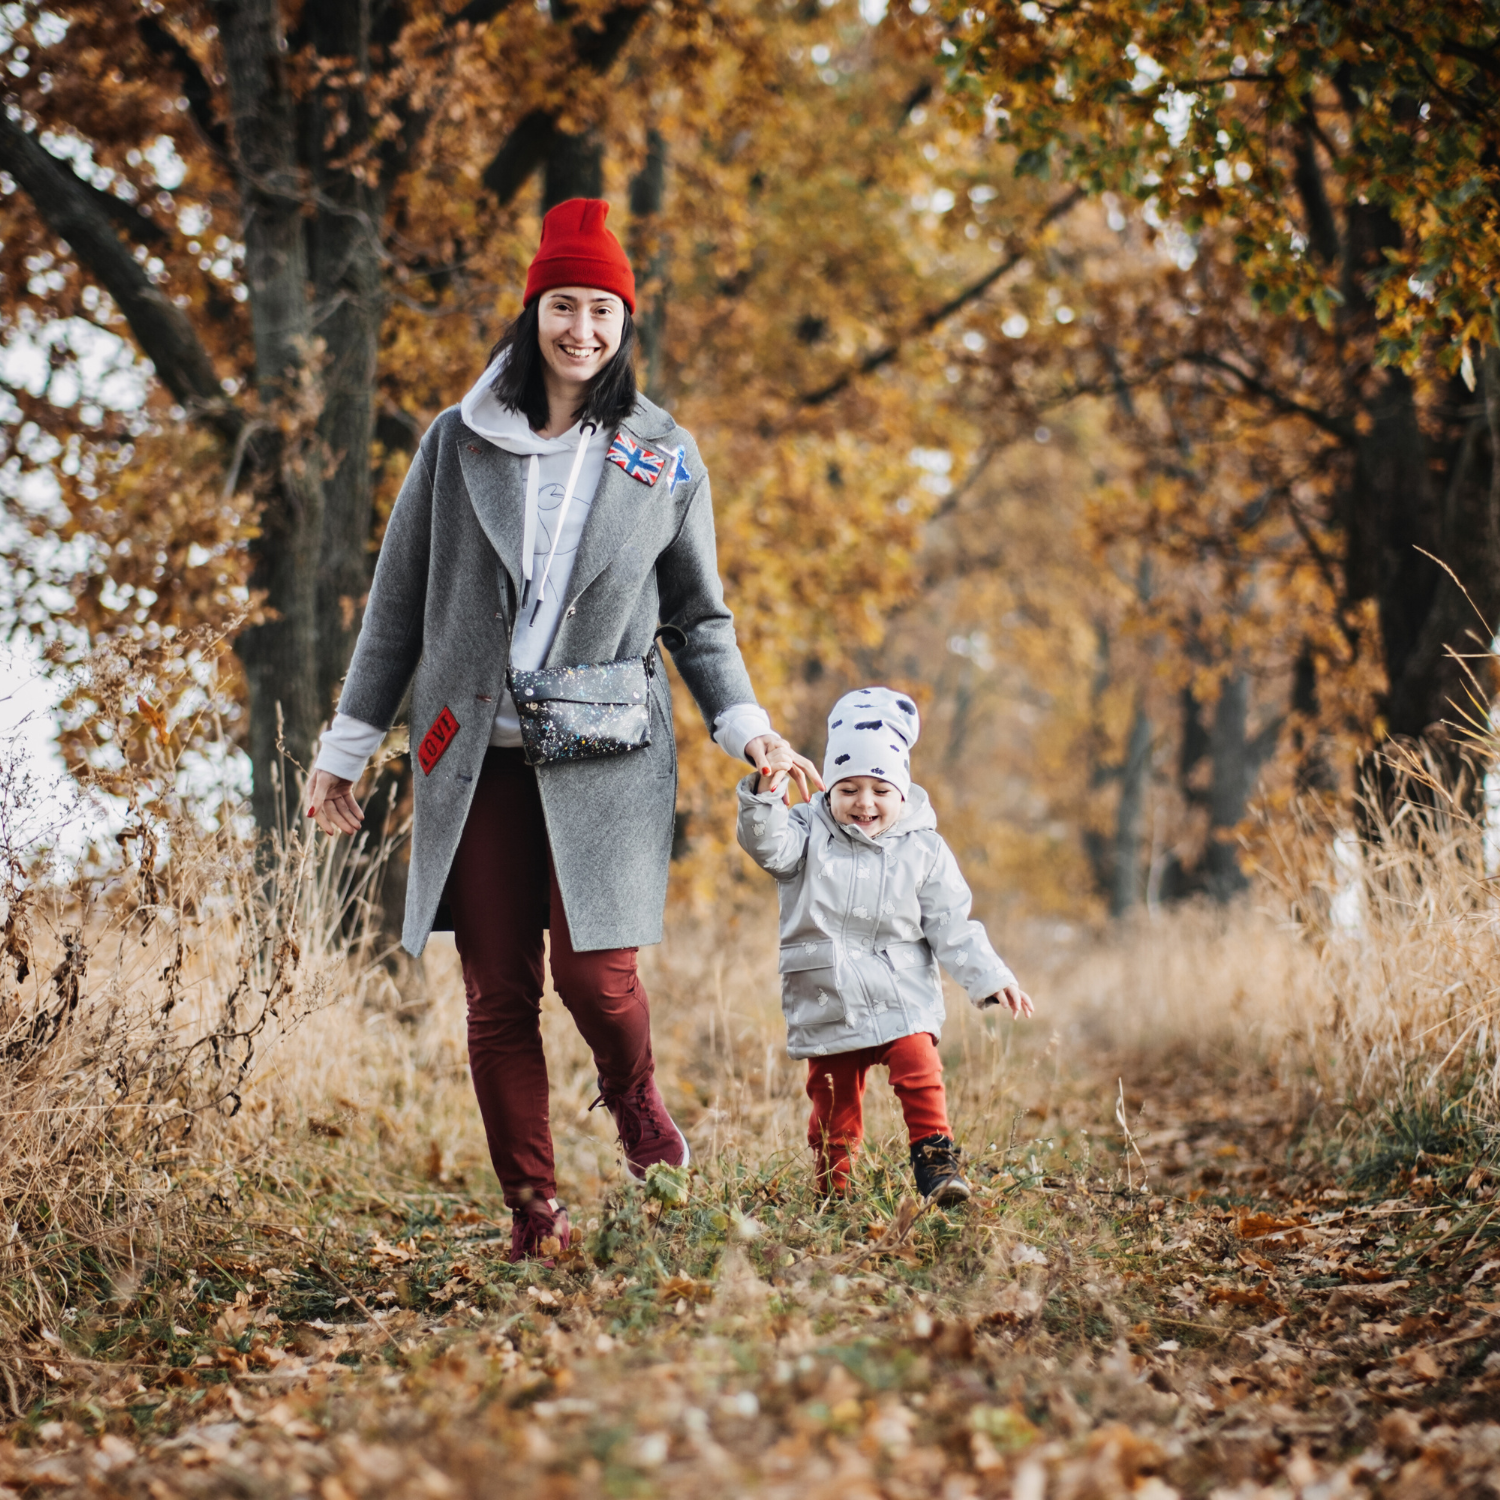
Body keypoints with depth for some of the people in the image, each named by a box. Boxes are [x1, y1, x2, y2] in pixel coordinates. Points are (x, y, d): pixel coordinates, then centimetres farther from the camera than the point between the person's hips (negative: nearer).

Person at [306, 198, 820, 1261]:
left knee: (597, 976, -11)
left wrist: (746, 725, 1)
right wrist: (348, 748, 10)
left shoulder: (664, 456, 8)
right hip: (476, 756, 1)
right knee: (499, 996, 0)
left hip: (603, 758, -1)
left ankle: (637, 1103, 23)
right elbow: (399, 605, 11)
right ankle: (534, 1214, 12)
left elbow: (699, 616, 15)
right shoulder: (460, 443, 7)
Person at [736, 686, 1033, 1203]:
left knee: (921, 1077, -18)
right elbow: (767, 844, -17)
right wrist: (766, 793, -34)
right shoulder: (809, 835, 2)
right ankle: (833, 1189, 20)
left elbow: (953, 926, 4)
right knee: (834, 1101, 4)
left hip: (903, 1000, 0)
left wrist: (989, 978, -4)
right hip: (828, 1005, 0)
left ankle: (935, 1162, -6)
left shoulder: (923, 850, 2)